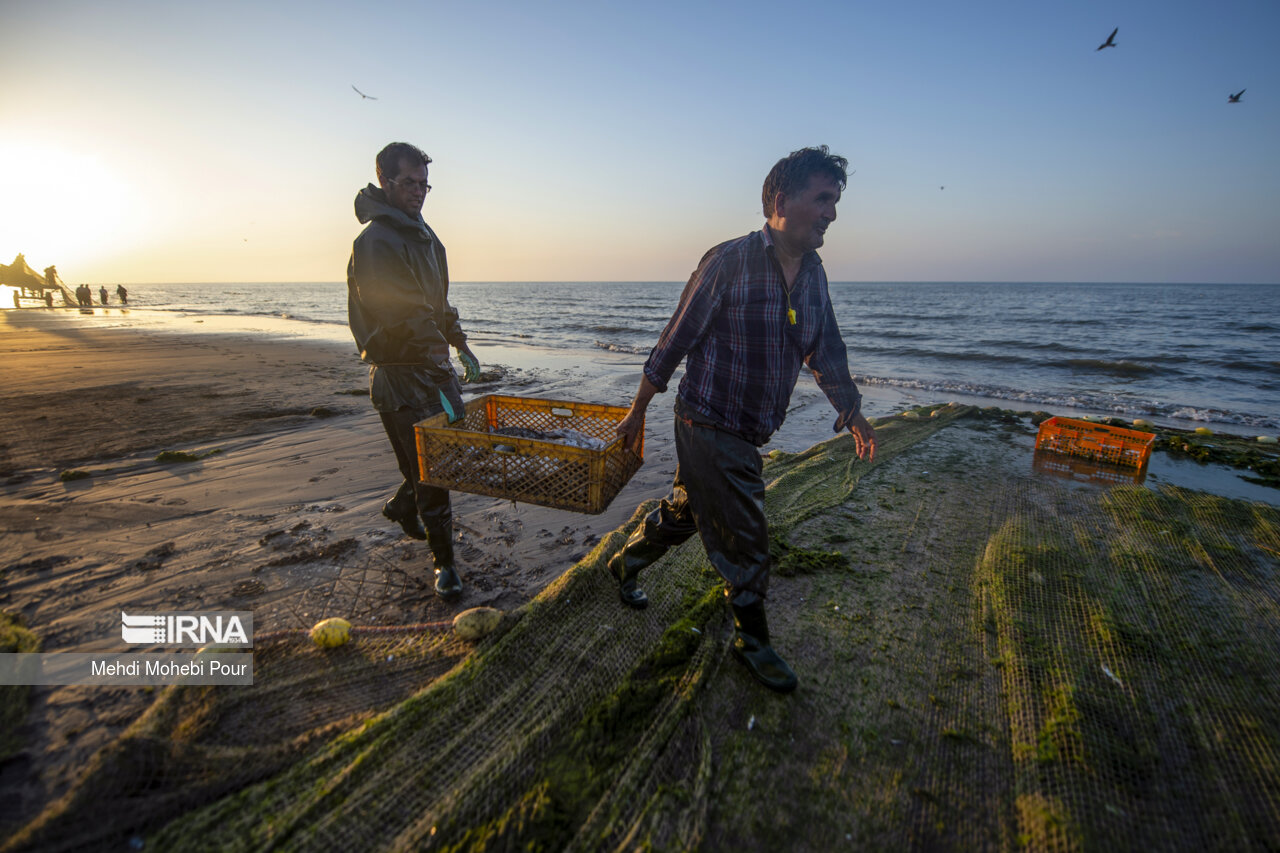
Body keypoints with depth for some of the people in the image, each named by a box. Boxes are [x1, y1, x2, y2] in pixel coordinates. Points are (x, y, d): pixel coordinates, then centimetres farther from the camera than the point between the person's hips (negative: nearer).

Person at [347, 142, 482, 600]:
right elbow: (405, 319, -24)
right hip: (402, 372, -9)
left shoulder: (421, 232, 17)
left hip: (433, 361, 9)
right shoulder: (375, 241, -15)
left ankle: (403, 504, 42)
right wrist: (439, 372, -27)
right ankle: (443, 561, 11)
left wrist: (461, 344, 17)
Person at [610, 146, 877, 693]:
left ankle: (624, 565, 47)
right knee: (743, 536, 4)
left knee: (684, 512, 21)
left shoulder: (813, 273, 6)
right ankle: (752, 640, 28)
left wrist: (852, 413, 18)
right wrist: (638, 412, -5)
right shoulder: (728, 263, -16)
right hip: (709, 426, -7)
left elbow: (826, 351, 17)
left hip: (747, 435, 7)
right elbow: (674, 342, -11)